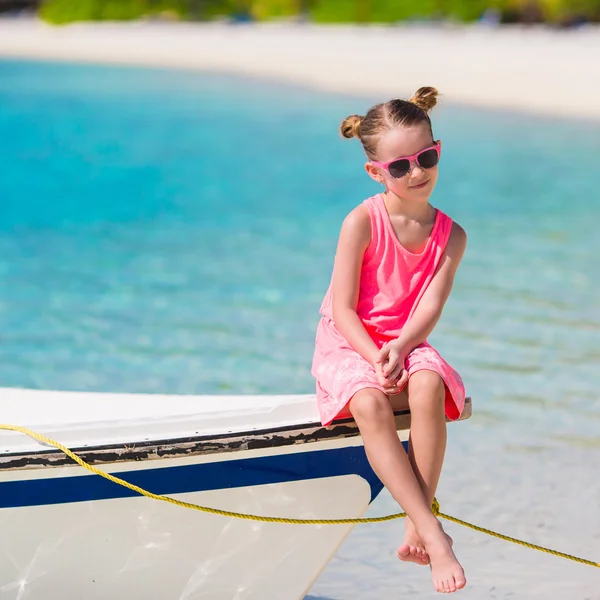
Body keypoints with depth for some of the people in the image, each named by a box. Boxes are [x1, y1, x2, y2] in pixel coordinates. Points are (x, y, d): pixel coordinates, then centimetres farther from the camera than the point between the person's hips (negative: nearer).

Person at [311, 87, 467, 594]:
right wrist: (376, 359, -24)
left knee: (429, 386, -35)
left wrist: (399, 349, -29)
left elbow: (430, 306, -10)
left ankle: (416, 529, -30)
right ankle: (433, 533, -38)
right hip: (348, 344, -2)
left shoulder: (450, 235, 1)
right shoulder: (363, 222, -9)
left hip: (407, 343, 2)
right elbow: (343, 309, -11)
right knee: (370, 403, -37)